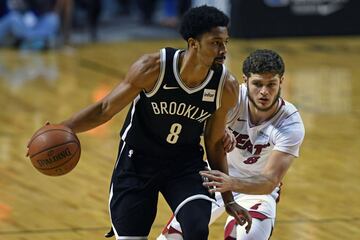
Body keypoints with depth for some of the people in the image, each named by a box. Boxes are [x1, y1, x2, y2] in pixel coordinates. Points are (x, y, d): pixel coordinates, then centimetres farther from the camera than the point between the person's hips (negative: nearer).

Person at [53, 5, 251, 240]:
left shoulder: (226, 87, -16)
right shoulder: (152, 68, -25)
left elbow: (215, 144, 0)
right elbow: (105, 109, -12)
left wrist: (229, 200, 2)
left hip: (186, 165, 2)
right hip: (137, 161, -2)